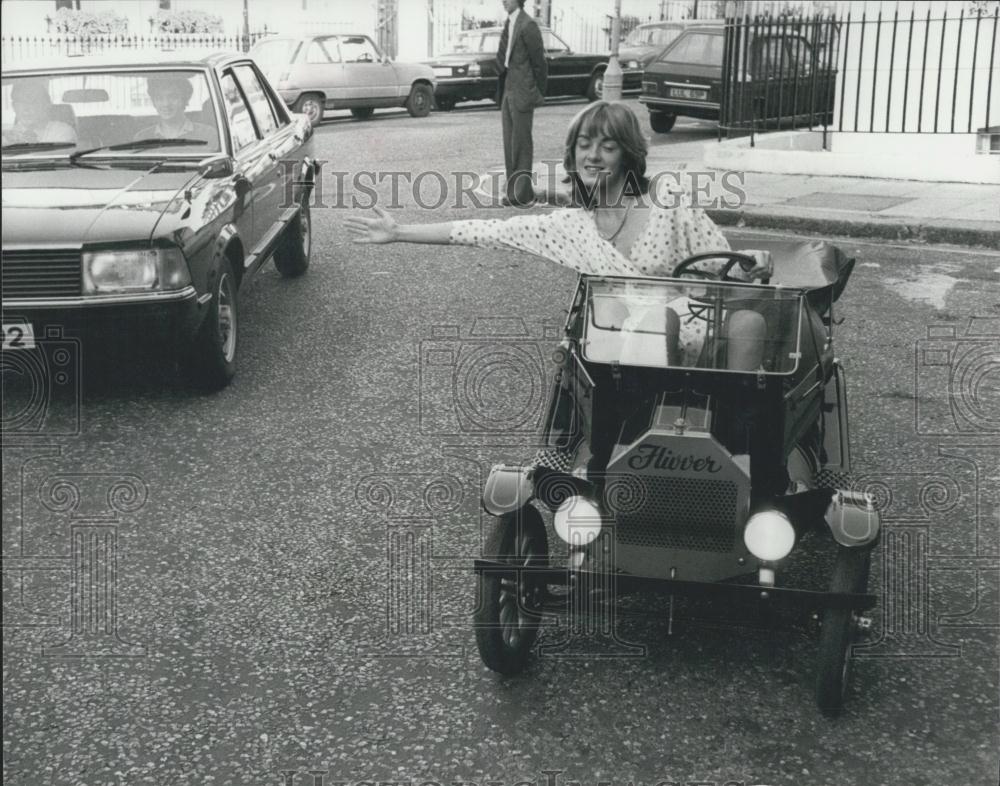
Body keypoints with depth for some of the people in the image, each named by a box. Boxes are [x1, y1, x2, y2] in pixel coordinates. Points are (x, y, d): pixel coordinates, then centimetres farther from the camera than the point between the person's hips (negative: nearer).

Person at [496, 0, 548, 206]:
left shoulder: (528, 26, -13)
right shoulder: (508, 24, 13)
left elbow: (539, 62, -11)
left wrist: (538, 94, -7)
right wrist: (501, 91, 12)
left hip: (522, 93, -8)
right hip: (508, 91, 8)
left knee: (521, 143, -4)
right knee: (509, 142, 11)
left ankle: (523, 192, 2)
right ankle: (513, 189, 18)